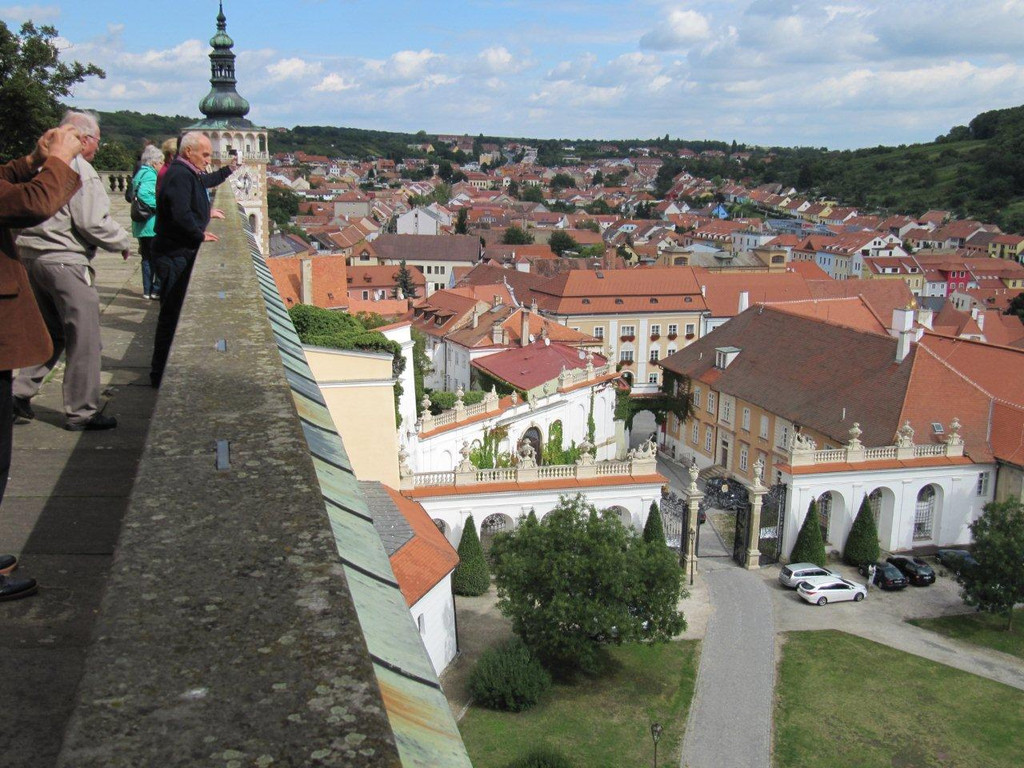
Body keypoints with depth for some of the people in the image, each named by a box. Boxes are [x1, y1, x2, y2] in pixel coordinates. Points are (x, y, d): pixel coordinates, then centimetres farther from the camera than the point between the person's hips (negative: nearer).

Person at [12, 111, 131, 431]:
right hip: (64, 261, -9)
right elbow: (94, 223, -18)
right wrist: (123, 241, -1)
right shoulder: (79, 171, -14)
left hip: (31, 256, 9)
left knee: (51, 331, 21)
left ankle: (21, 392, 16)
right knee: (84, 337, 1)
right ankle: (81, 412, 7)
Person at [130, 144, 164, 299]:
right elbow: (143, 194, -29)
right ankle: (157, 290, 2)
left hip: (140, 226, 9)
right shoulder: (150, 175, -14)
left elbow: (132, 196, 22)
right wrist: (159, 205, -21)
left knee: (147, 258, 15)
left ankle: (147, 290, 19)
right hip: (152, 225, -9)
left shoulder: (140, 174, 16)